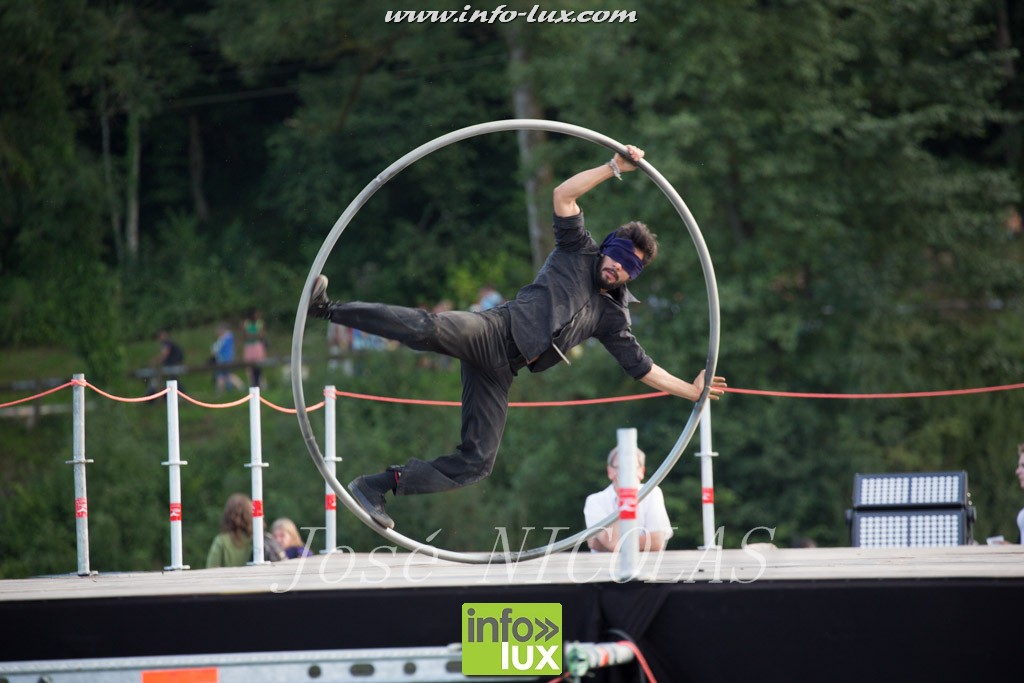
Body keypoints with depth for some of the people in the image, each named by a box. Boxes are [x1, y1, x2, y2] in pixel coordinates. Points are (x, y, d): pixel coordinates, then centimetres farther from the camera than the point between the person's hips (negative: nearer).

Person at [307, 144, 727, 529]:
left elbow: (640, 366, 29)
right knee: (428, 330, -39)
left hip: (502, 371, 6)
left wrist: (692, 390, 27)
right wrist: (615, 168, -1)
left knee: (476, 463, -6)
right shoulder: (578, 252, 12)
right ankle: (326, 309, -40)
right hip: (495, 331, -5)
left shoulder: (612, 317, 24)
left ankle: (378, 487, 3)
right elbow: (563, 196, 1)